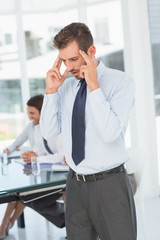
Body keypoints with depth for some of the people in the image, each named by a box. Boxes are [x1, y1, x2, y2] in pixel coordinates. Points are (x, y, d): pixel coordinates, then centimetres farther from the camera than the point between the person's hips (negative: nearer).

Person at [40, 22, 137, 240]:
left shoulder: (121, 81, -9)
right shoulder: (65, 85, 6)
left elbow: (110, 132, -20)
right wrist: (51, 90, -6)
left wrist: (94, 86, -21)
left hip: (109, 184, -4)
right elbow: (48, 132, 3)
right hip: (75, 184, 5)